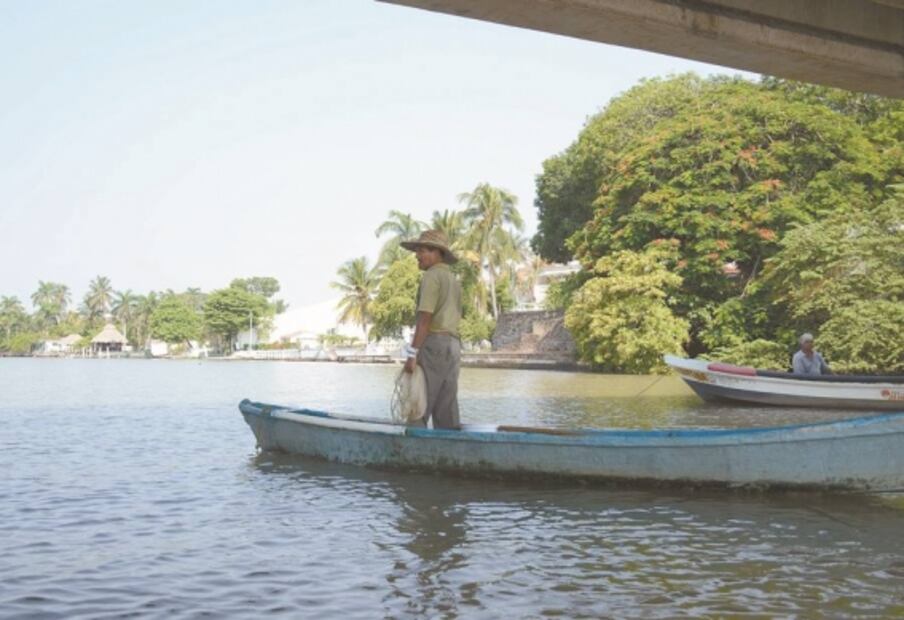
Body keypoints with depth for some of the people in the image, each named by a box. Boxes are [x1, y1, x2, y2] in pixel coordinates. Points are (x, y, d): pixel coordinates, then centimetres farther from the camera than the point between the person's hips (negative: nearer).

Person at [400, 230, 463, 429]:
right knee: (445, 411, 6)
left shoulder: (431, 276, -8)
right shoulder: (454, 281, 21)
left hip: (433, 345, -9)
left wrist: (412, 354, -19)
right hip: (452, 347, 9)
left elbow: (425, 318, -17)